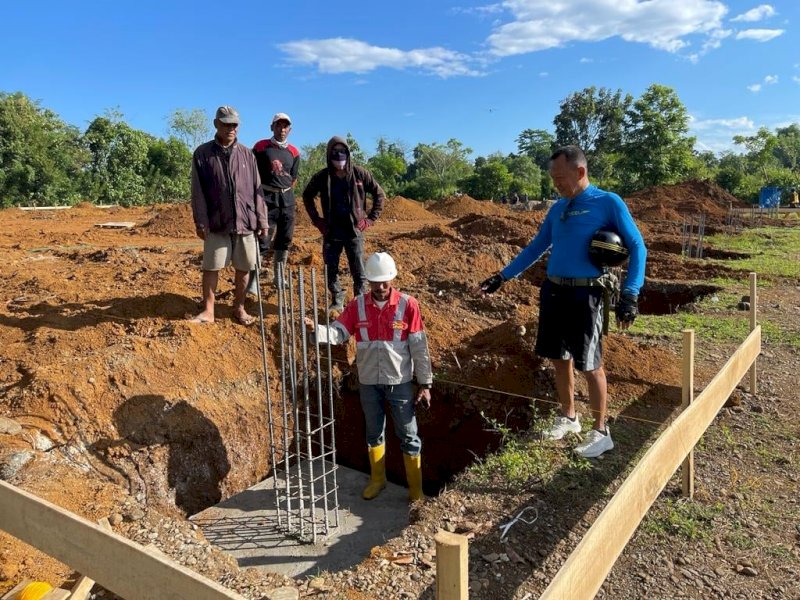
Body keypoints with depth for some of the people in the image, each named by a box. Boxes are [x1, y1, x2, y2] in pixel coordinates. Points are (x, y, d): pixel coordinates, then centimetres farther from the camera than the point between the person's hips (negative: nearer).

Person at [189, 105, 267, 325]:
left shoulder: (246, 154, 8)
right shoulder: (203, 153, 2)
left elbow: (256, 189, 9)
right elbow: (198, 191, -1)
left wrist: (262, 220, 5)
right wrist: (200, 222, -7)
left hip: (245, 222, 2)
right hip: (216, 223, -2)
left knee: (243, 268, 7)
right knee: (211, 267, 0)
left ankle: (239, 308, 20)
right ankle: (208, 311, 8)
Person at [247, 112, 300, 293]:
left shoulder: (294, 152, 10)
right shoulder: (261, 146, -1)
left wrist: (284, 193, 10)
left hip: (287, 199, 5)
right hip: (267, 198, -5)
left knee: (284, 240, 11)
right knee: (263, 239, -11)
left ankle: (279, 276, 24)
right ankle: (252, 279, -5)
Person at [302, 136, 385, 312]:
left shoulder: (360, 174, -4)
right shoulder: (322, 177, -1)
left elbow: (379, 194, 6)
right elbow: (307, 196, 16)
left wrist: (370, 219, 1)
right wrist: (316, 219, 9)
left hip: (354, 231, -2)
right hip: (331, 232, 2)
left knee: (359, 272, -1)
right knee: (331, 271, 8)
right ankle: (337, 302, 24)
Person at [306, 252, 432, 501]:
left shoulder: (408, 305, -12)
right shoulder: (357, 305, -4)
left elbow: (419, 347, -8)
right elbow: (337, 333, -11)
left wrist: (425, 383, -7)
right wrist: (314, 328, -32)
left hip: (400, 382, -2)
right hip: (369, 382, 3)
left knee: (408, 436, 9)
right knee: (374, 432, 19)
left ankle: (416, 488, 26)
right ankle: (377, 479, 40)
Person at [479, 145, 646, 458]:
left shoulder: (608, 203, -6)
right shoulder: (558, 208, 12)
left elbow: (637, 247, -6)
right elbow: (536, 247, 20)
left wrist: (630, 294, -16)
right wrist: (502, 276, 16)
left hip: (584, 295, -6)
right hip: (552, 291, 6)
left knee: (590, 365, 2)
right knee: (559, 359, 15)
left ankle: (601, 432, 18)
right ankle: (568, 417, 34)